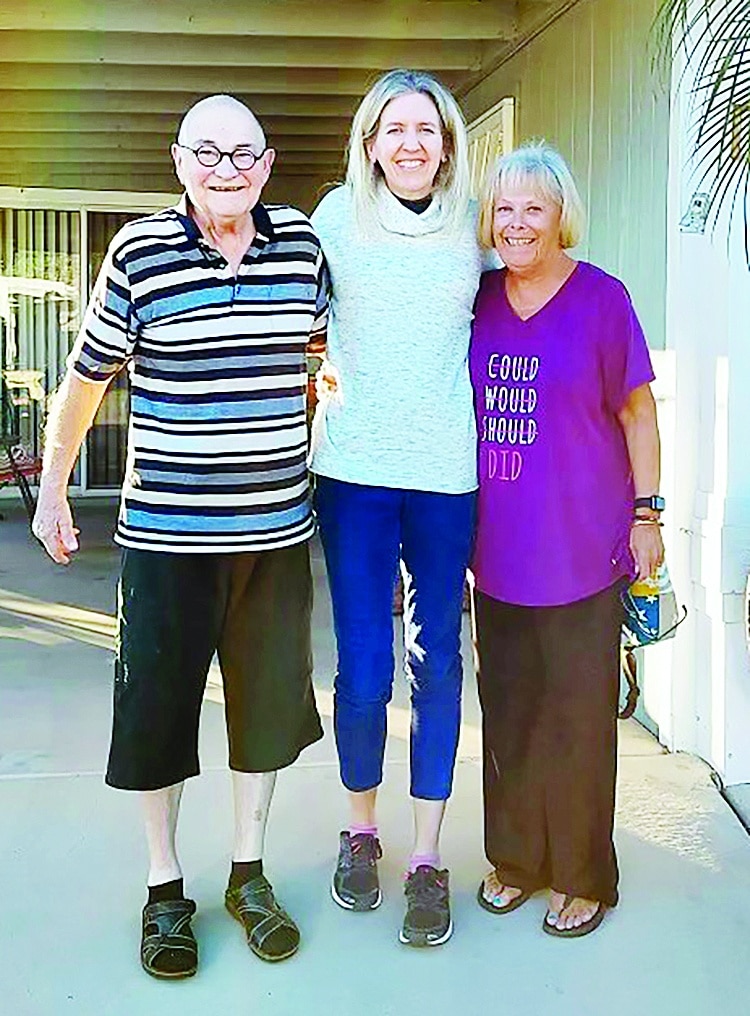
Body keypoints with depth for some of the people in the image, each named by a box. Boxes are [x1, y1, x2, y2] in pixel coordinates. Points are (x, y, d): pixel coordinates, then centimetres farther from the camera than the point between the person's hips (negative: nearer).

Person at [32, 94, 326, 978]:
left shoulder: (301, 240, 2)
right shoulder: (139, 250, -6)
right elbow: (86, 374, 3)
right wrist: (51, 490, 7)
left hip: (277, 528, 3)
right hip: (166, 531, -3)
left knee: (266, 700, 13)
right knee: (158, 704, 7)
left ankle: (248, 874, 33)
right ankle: (164, 890, 27)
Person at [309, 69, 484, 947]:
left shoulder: (471, 226, 7)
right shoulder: (338, 215, 4)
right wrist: (329, 372, 5)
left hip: (447, 472, 1)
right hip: (355, 469, -1)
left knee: (436, 666, 6)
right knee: (362, 671, 0)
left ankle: (427, 858, 20)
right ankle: (360, 828, 26)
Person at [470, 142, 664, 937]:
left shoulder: (601, 298, -5)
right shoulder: (477, 298, 6)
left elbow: (637, 412, -1)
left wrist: (646, 513, -4)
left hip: (580, 548, -4)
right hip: (498, 547, 4)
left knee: (577, 714, 5)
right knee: (507, 708, 14)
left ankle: (581, 877, 24)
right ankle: (515, 857, 32)